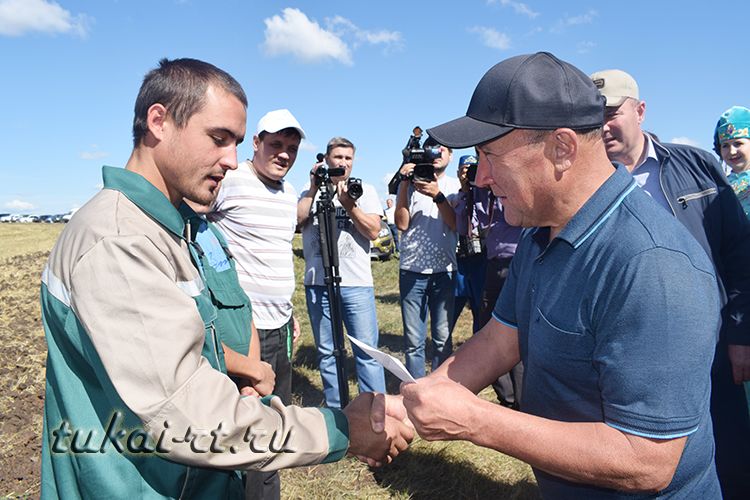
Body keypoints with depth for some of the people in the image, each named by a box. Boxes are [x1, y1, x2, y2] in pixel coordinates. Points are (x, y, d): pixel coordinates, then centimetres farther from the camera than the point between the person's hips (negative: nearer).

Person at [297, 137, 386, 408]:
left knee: (367, 352, -3)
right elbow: (296, 221, -1)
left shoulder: (365, 190, 10)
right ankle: (335, 409, 23)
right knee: (326, 353, 10)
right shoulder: (311, 191, 15)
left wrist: (348, 204, -12)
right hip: (317, 283, 2)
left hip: (356, 284, -2)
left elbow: (373, 231, -2)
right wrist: (314, 189, -4)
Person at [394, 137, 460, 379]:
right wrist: (404, 183, -8)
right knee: (413, 340, 4)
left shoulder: (454, 185, 9)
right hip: (412, 269, 0)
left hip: (444, 270, 1)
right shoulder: (410, 182, 8)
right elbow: (402, 223, -3)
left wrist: (437, 195, -17)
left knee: (443, 338, 5)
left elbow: (456, 224, -4)